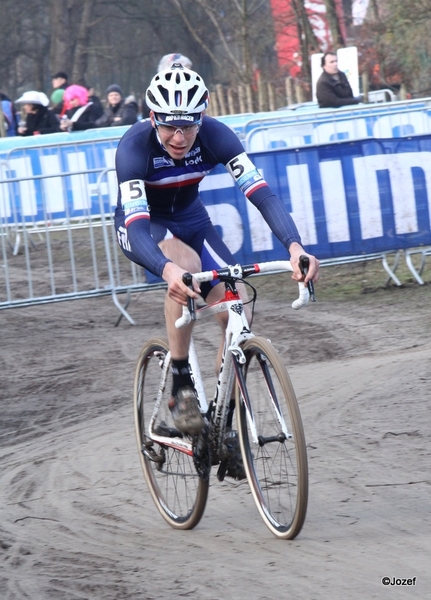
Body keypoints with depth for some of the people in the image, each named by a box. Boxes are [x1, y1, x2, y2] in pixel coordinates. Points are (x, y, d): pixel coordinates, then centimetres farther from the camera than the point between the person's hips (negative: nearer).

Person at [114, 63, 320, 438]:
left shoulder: (215, 136, -25)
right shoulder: (135, 146, -33)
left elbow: (262, 193, -33)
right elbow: (137, 226, -43)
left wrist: (295, 247, -51)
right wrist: (168, 270, -64)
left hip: (191, 220, 4)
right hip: (145, 226, -4)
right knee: (187, 265, -37)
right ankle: (181, 388, -24)